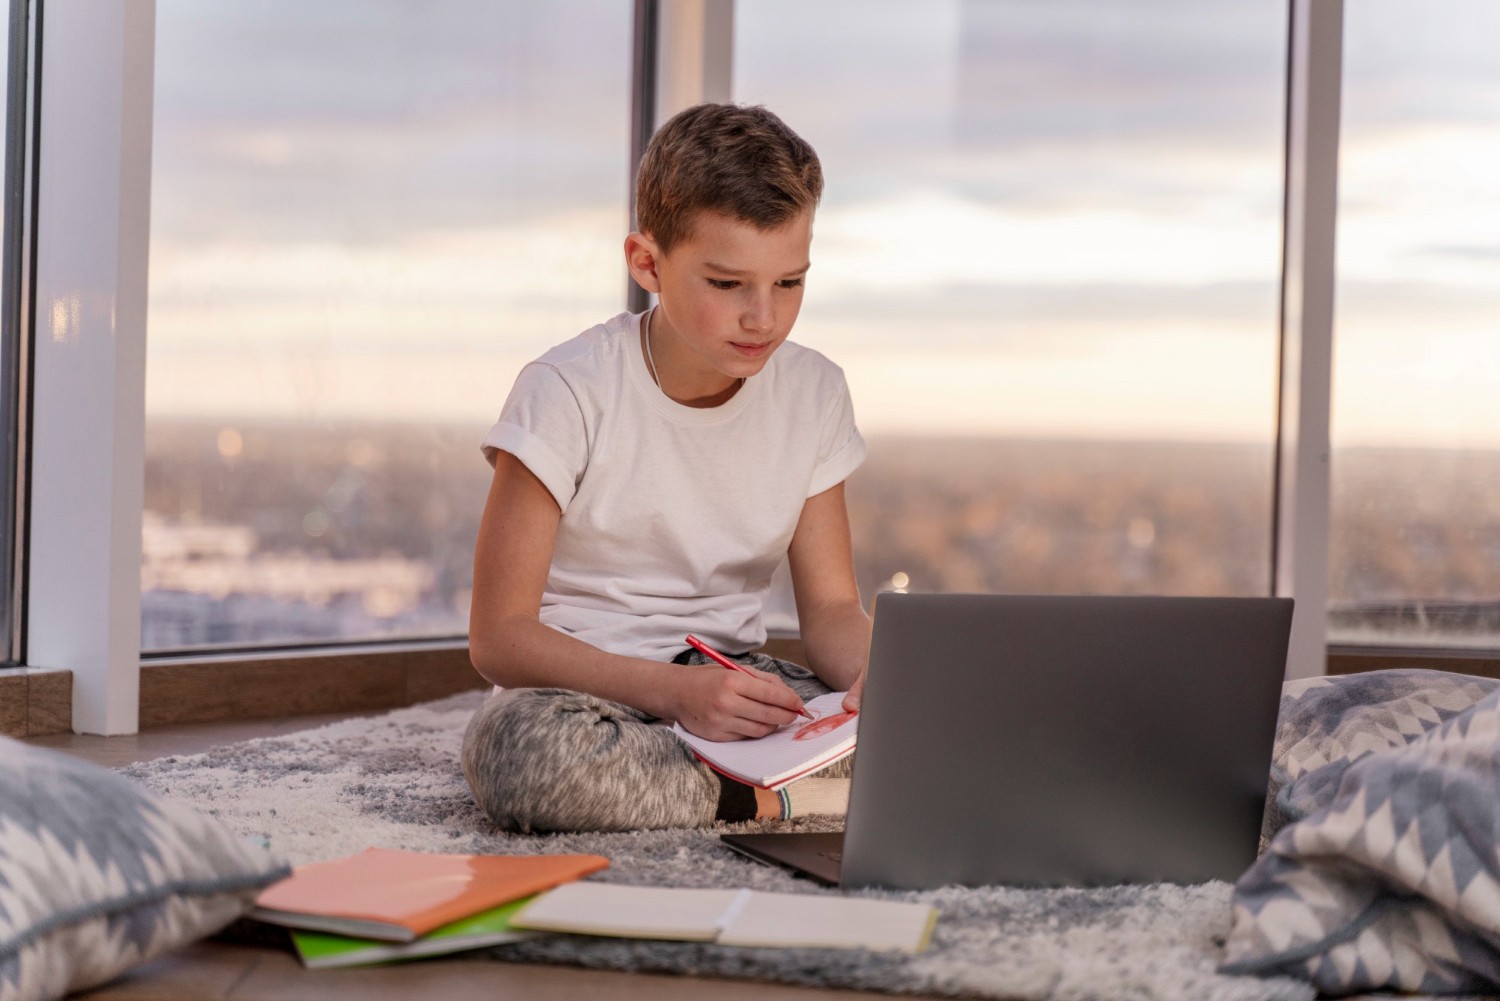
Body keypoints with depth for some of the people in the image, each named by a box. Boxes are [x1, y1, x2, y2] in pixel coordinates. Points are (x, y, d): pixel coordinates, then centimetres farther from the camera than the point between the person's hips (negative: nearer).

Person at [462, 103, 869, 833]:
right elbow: (499, 636, -15)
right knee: (520, 747, -40)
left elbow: (831, 606, 6)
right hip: (589, 688, -3)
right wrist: (673, 691, -29)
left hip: (736, 689, 3)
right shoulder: (569, 394, -13)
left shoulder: (812, 394, 2)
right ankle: (792, 800, -24)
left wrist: (869, 675, -19)